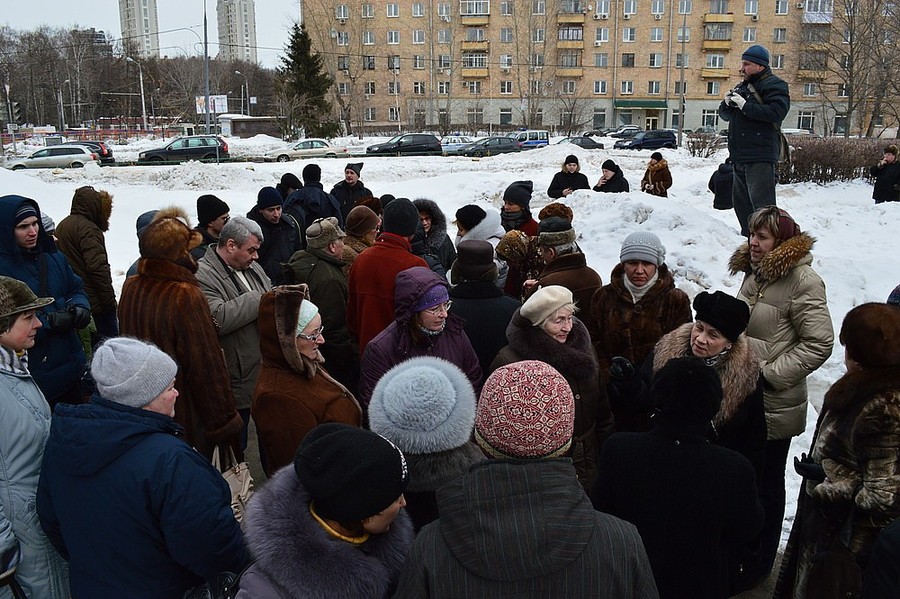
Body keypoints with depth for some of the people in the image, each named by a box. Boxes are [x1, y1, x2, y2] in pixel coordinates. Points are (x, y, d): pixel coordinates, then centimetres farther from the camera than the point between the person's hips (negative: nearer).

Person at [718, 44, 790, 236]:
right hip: (740, 156, 9)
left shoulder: (774, 85, -3)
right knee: (741, 202, 15)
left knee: (761, 202, -14)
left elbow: (776, 112, -19)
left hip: (760, 157, -9)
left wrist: (745, 106, -18)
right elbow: (725, 115, 21)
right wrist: (727, 104, -1)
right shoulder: (742, 87, 22)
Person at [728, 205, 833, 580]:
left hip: (774, 406, -8)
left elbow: (819, 344, -19)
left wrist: (771, 373, -20)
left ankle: (760, 564, 27)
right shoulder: (755, 273, 8)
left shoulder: (803, 281, -17)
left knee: (766, 485, 9)